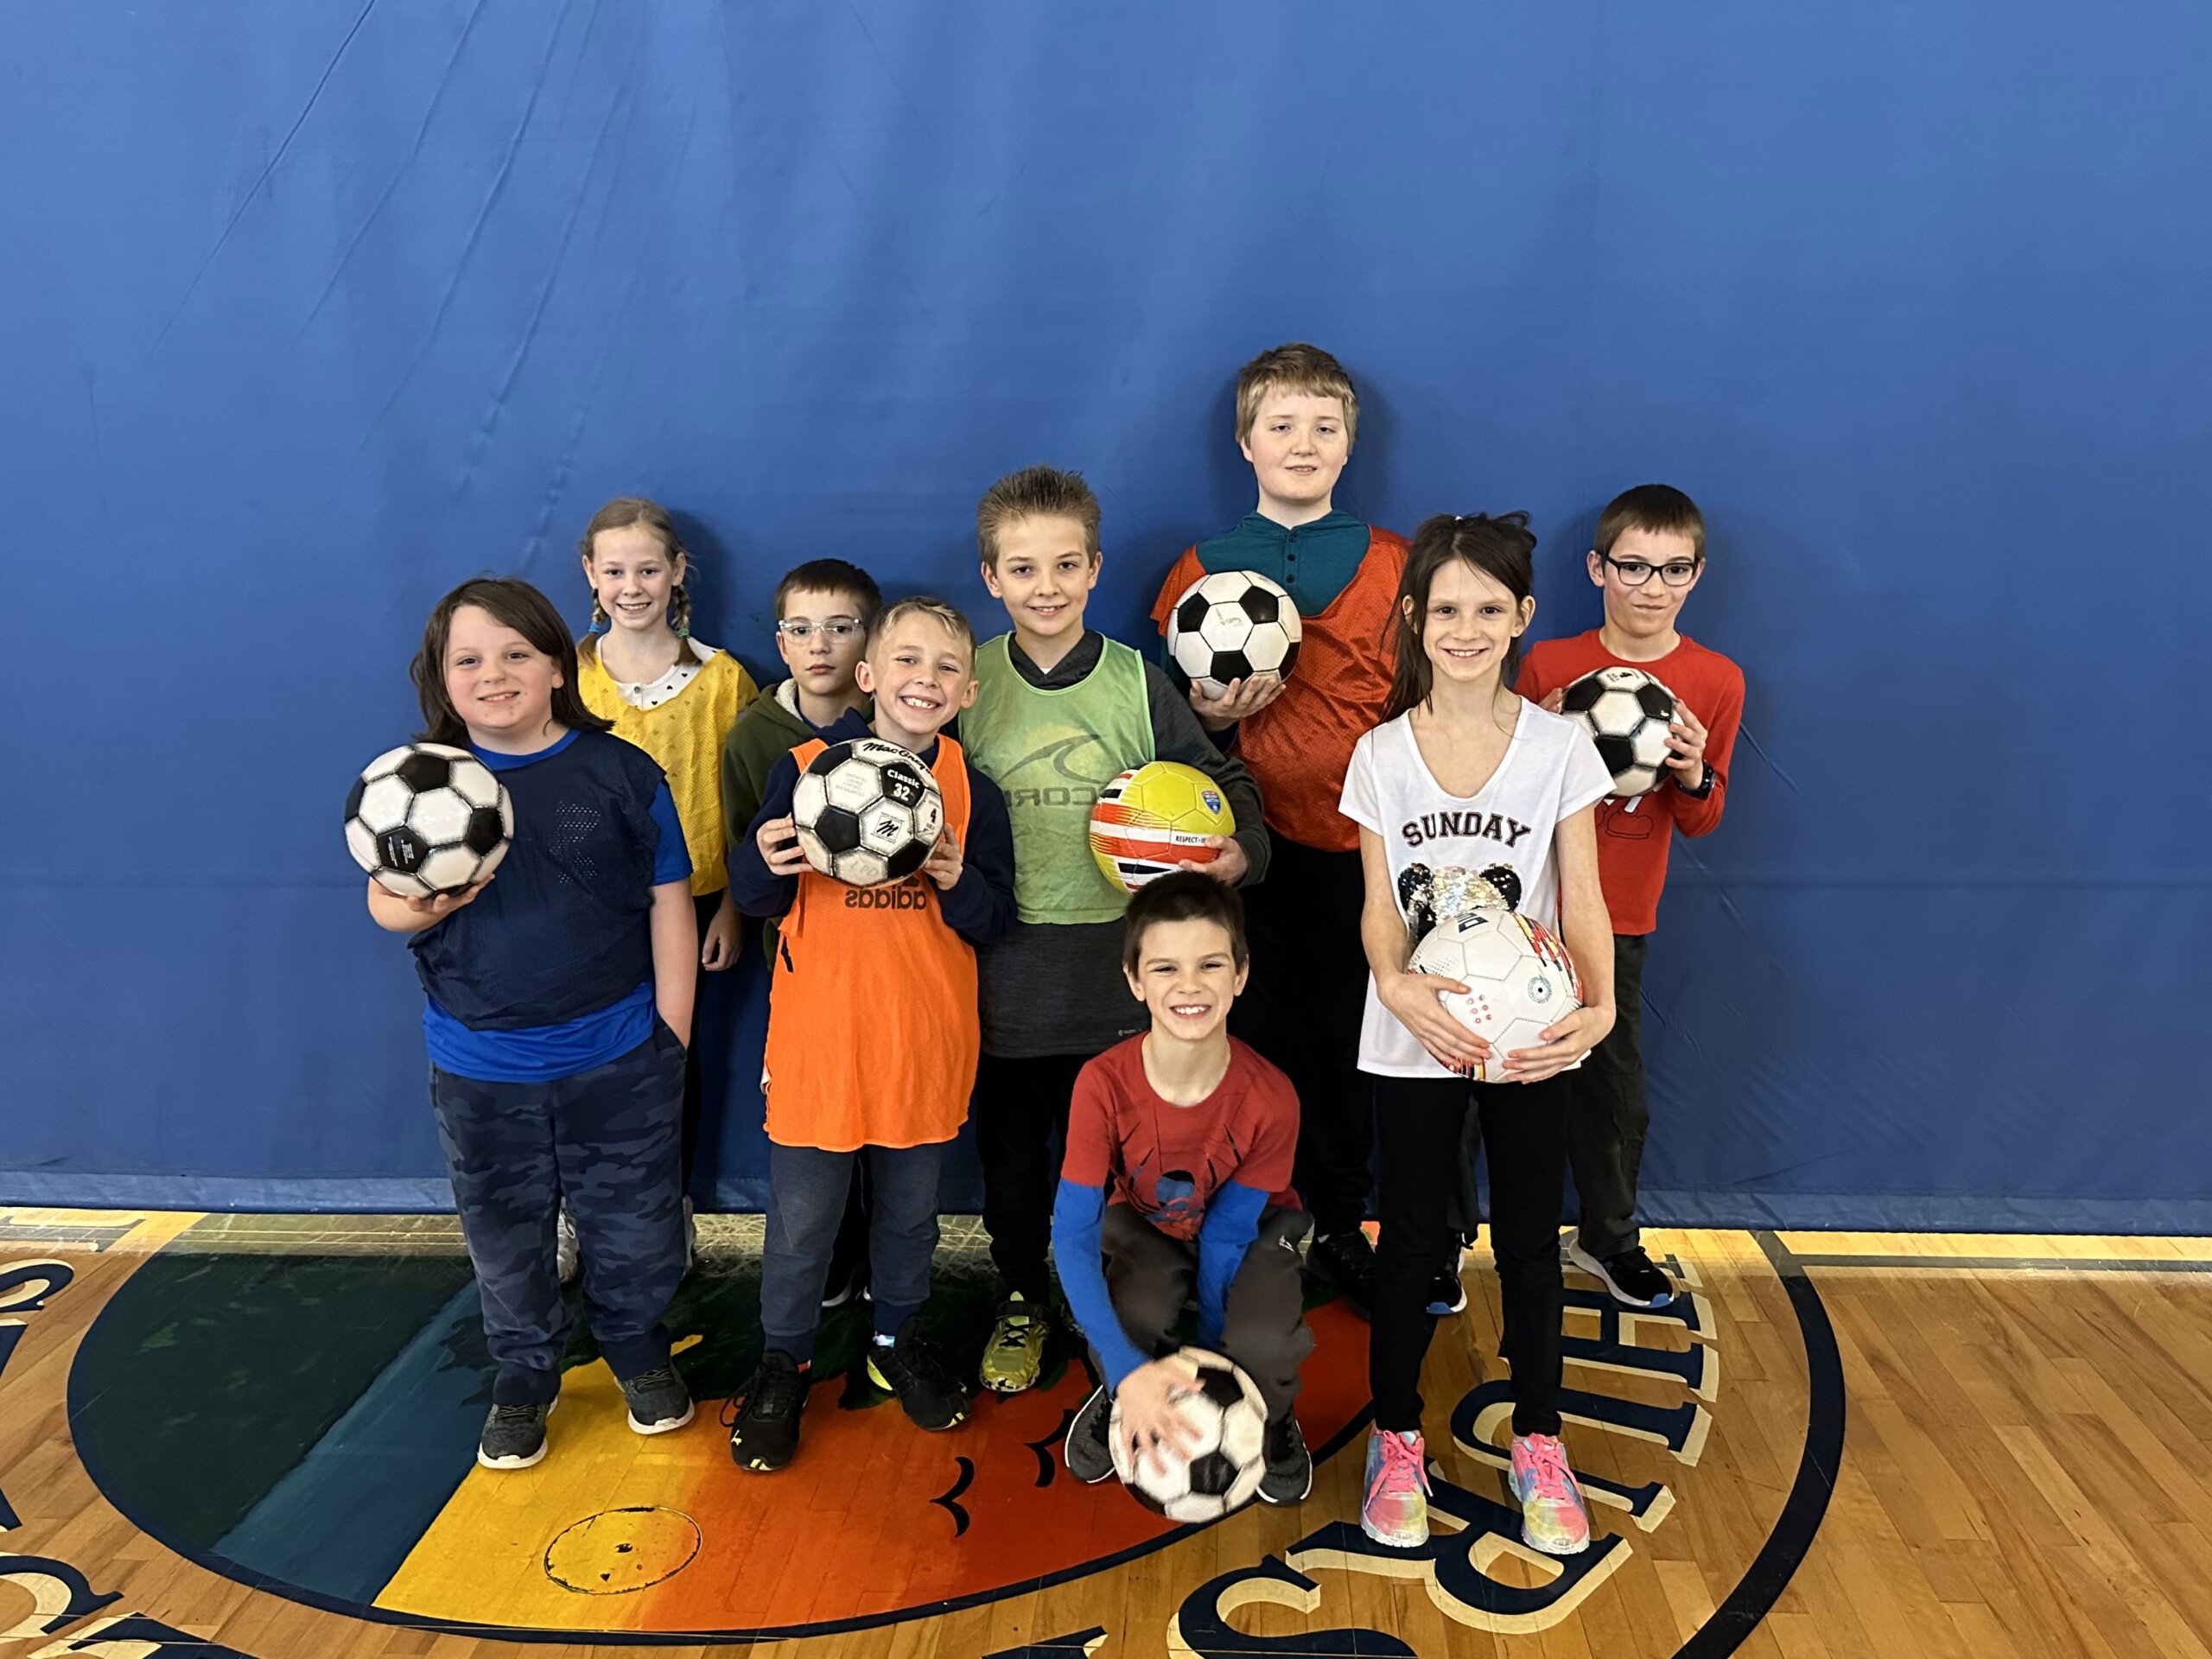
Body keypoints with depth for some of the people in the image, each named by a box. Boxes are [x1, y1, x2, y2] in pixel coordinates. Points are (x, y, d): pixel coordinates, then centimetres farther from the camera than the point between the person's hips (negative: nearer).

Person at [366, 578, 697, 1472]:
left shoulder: (620, 771, -8)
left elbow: (668, 902, -3)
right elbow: (383, 898, -3)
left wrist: (671, 1029, -4)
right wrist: (421, 907, -28)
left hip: (619, 1060, -1)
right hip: (479, 1070, 1)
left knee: (632, 1221, 15)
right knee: (504, 1233, 18)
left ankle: (635, 1341, 43)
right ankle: (523, 1372, 41)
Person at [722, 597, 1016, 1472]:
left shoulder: (972, 792, -1)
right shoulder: (803, 768, -5)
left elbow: (995, 921, 0)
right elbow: (752, 896, -2)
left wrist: (958, 882, -20)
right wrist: (768, 863, -23)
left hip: (927, 1039, 2)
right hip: (817, 1035, -2)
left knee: (910, 1207, 18)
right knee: (801, 1217, 9)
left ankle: (898, 1341, 41)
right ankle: (782, 1364, 31)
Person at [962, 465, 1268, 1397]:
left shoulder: (1136, 682, -1)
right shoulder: (969, 683, 0)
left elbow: (1220, 781, 6)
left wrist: (1241, 849, -11)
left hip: (1118, 961, 0)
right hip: (1005, 966, 1)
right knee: (1010, 1147, 14)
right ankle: (1022, 1301, 36)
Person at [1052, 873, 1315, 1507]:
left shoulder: (1269, 1098, -31)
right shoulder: (1103, 1084, -32)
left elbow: (1227, 1230, -19)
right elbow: (1072, 1234, -31)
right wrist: (1129, 1371, -38)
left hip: (1251, 1225, 0)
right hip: (1146, 1221, 0)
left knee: (1264, 1343, -29)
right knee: (1132, 1315, -32)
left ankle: (1270, 1421, 9)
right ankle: (1119, 1403, 5)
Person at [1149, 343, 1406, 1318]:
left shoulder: (1392, 566, 7)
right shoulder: (1200, 568, 8)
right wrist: (1210, 716, -10)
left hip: (1355, 844, 0)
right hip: (1241, 845, 0)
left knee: (1344, 1041, 8)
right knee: (1243, 1037, 6)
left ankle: (1338, 1227, 28)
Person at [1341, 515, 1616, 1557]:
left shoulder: (1560, 746, -4)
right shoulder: (1382, 752, -2)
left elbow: (1581, 900, -5)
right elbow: (1379, 904, -4)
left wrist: (1599, 1004, -22)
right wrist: (1394, 983, -24)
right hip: (1414, 1035, 0)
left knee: (1529, 1242, 11)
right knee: (1410, 1241, 10)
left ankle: (1538, 1442, 29)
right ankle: (1396, 1438, 27)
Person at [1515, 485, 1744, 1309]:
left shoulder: (1716, 680, 0)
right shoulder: (1547, 665, -5)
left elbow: (1701, 821, 6)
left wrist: (1694, 777, -15)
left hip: (1618, 917, 2)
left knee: (1612, 1079, 12)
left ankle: (1608, 1238, 36)